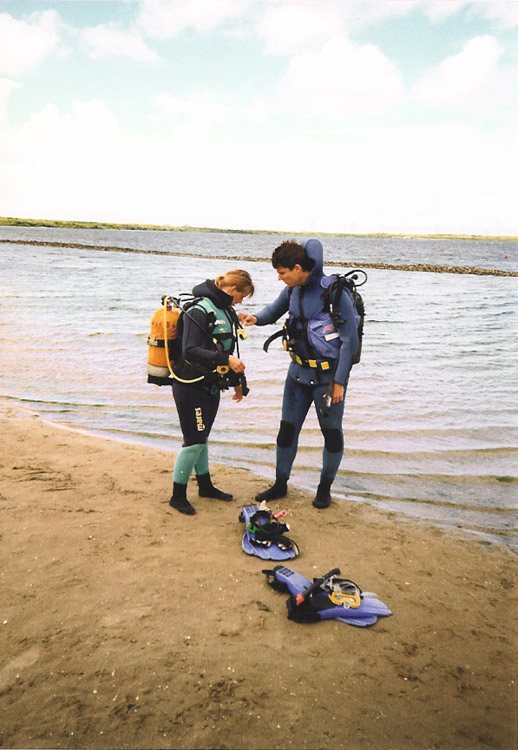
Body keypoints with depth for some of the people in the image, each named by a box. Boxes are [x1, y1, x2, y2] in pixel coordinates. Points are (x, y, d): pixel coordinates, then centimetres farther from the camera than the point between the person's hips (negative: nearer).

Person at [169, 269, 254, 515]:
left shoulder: (225, 311, 11)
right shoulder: (199, 311, -18)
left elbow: (227, 350, 20)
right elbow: (190, 351, -25)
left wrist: (237, 380, 24)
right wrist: (226, 360, -30)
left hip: (211, 386, 9)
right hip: (191, 387, -9)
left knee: (202, 438, 19)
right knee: (194, 442, -3)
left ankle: (205, 485, 32)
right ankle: (178, 495, 11)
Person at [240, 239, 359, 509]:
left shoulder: (334, 292, -20)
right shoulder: (293, 289, 0)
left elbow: (350, 340, -16)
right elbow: (275, 309, 20)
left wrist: (339, 381, -16)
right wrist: (256, 318, -4)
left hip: (328, 374, -6)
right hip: (299, 370, 6)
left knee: (331, 432, 8)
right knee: (287, 428, 10)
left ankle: (325, 487, 27)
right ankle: (280, 484, 26)